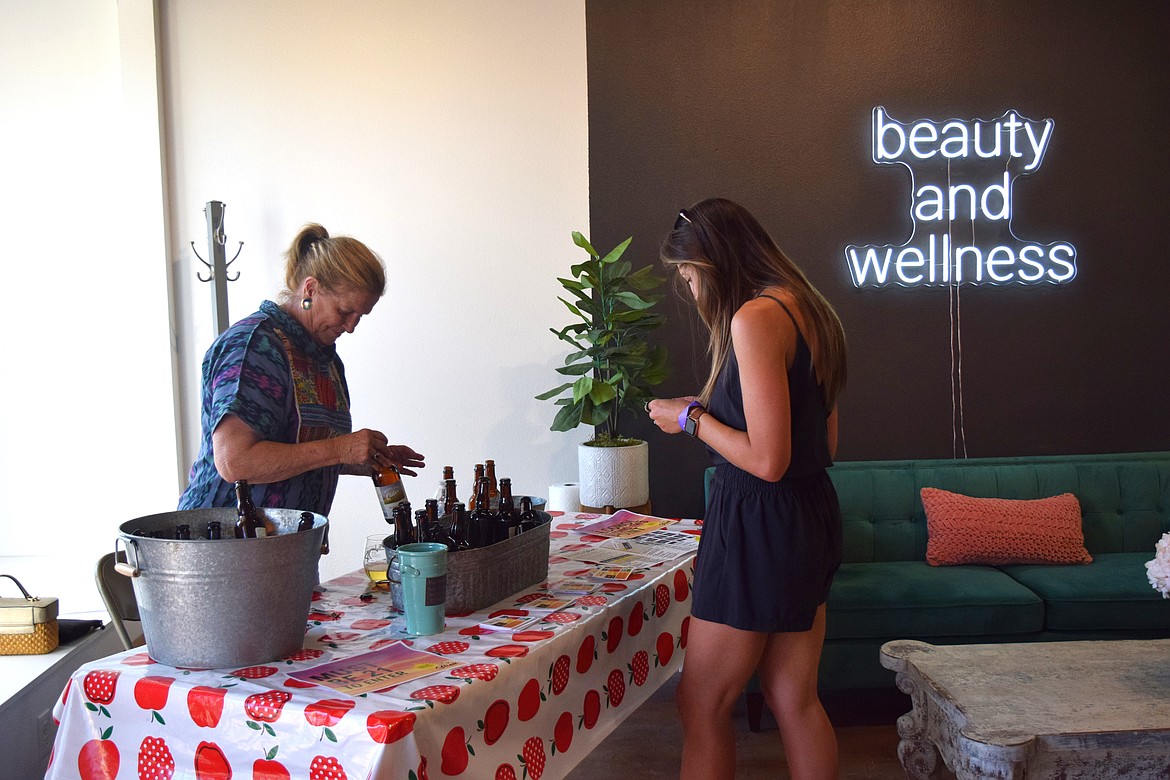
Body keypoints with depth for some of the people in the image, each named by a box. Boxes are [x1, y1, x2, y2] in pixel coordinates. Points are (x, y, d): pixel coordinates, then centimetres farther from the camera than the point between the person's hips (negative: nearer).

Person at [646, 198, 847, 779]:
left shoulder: (755, 318, -17)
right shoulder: (806, 310, 12)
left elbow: (767, 460, -22)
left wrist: (691, 419, -8)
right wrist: (711, 411, 14)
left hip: (760, 525, -10)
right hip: (811, 518, 10)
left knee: (702, 707, 4)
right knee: (794, 700, 17)